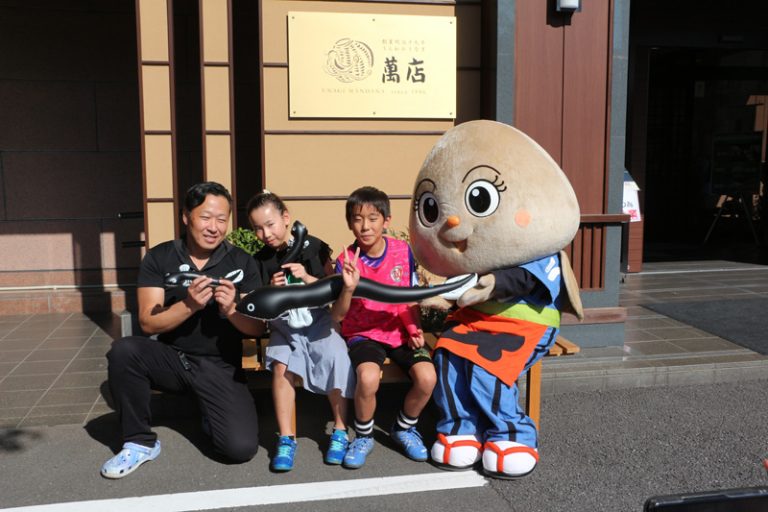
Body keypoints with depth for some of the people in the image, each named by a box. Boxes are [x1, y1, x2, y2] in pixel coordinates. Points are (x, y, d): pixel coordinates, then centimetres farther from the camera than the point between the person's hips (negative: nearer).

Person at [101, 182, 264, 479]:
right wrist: (189, 305, -27)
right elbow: (148, 323, -10)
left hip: (220, 366, -1)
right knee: (123, 351, -30)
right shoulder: (159, 258, -3)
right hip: (172, 357, 1)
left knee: (241, 448, -20)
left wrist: (231, 309, -25)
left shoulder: (242, 263, -3)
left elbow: (257, 328, -4)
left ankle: (209, 412, 17)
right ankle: (140, 442, -7)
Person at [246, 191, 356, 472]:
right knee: (281, 365, -24)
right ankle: (286, 438, -11)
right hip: (283, 325, 2)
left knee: (334, 356, -25)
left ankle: (340, 431, -7)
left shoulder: (313, 247, -4)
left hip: (317, 321, -2)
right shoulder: (260, 261, 4)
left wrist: (307, 278, -18)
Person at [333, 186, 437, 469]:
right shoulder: (345, 261, -8)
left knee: (427, 377, -23)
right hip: (364, 333, -2)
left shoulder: (403, 251, -3)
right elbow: (338, 315, -13)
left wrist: (414, 329, -6)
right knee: (368, 379, -32)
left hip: (400, 331, 2)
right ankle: (363, 436, 0)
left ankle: (404, 428, 10)